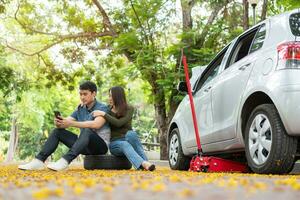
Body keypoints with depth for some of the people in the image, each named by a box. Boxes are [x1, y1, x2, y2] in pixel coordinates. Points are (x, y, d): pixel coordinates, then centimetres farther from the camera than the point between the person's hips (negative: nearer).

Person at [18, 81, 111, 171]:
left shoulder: (102, 108, -10)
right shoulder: (80, 109, 11)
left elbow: (96, 124, -30)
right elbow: (66, 122, 0)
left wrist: (71, 123, -36)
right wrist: (58, 122, -25)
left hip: (101, 145, -7)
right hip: (86, 146, 7)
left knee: (87, 131, -37)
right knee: (57, 131, -3)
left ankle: (64, 161, -49)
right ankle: (39, 161, -16)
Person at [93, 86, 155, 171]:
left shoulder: (129, 109, -1)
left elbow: (119, 123, -18)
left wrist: (104, 114, -23)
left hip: (127, 139, 0)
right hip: (114, 144, 0)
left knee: (131, 133, -37)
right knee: (124, 144, -37)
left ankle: (145, 162, -46)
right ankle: (143, 164, -63)